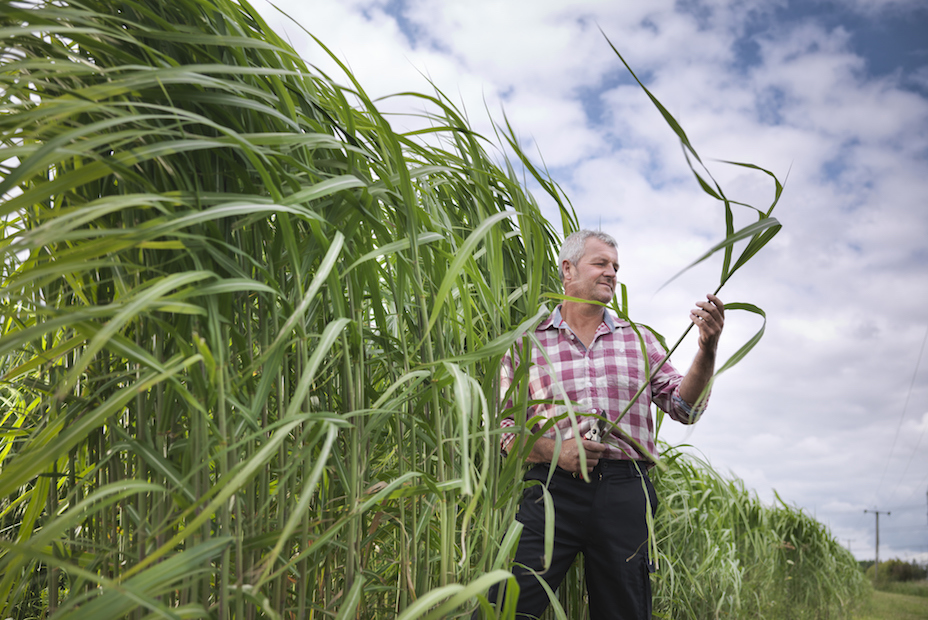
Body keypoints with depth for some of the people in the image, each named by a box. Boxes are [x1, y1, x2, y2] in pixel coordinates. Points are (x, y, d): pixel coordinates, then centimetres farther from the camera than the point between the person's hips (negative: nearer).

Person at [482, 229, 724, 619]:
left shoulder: (638, 340, 18)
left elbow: (684, 406, 9)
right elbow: (504, 430, 8)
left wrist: (706, 350, -7)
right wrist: (555, 451, -11)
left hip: (624, 496, 2)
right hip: (551, 489, -2)